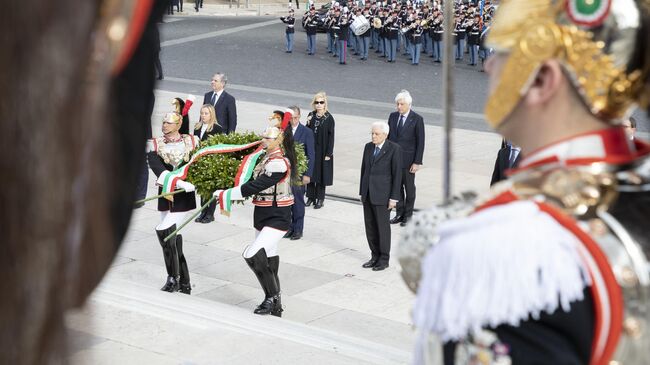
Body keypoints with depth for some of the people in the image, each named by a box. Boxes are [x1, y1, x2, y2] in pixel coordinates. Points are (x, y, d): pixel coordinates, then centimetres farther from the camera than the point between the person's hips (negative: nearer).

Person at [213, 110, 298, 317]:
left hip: (277, 218, -10)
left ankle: (272, 297, -5)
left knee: (253, 255, -19)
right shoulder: (269, 156, 7)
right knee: (268, 257, 15)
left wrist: (224, 194, -18)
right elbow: (258, 183, 21)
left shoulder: (278, 163, -22)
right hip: (263, 214, 10)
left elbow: (255, 186, -24)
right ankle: (274, 303, 25)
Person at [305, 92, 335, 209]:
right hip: (311, 150, 4)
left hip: (322, 151, -4)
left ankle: (320, 199, 12)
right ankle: (311, 197, 18)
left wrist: (328, 153, -12)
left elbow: (331, 136, -9)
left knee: (321, 173, 2)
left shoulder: (329, 118, -9)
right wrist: (308, 123, -11)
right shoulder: (311, 115, 5)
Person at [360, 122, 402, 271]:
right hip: (368, 194, 6)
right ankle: (375, 256, 21)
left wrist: (394, 197, -11)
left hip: (382, 195, -6)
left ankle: (384, 259, 12)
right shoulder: (368, 147, 9)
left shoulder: (394, 149, -9)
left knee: (383, 227, 2)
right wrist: (362, 191, 12)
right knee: (370, 226, 9)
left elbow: (397, 174, -9)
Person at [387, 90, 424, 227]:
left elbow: (420, 142, -9)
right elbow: (388, 136, 9)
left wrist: (417, 162, -12)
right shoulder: (393, 116, 3)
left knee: (409, 187, 8)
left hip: (408, 159, -4)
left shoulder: (417, 119, -10)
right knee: (397, 186, 12)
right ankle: (399, 214, 23)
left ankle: (408, 215, 19)